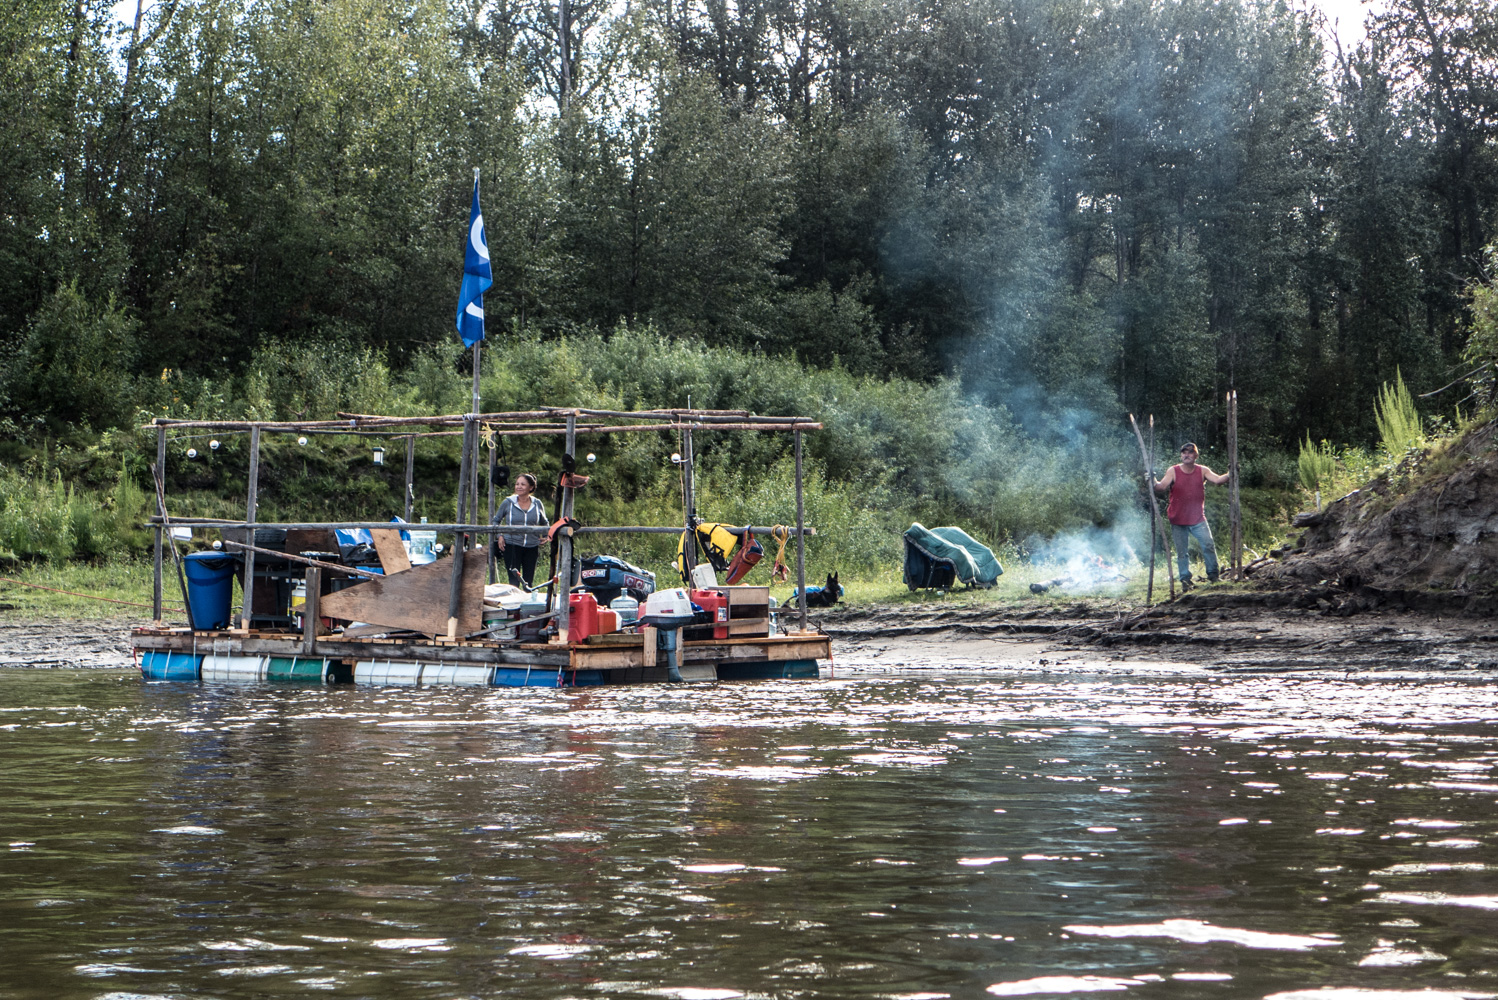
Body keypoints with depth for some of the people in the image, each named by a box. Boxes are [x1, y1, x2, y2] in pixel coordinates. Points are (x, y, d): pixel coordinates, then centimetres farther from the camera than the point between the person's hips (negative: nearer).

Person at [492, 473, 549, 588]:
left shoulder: (537, 504, 5)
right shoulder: (508, 503, 1)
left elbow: (544, 523, 20)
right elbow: (496, 520, 13)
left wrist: (545, 536, 4)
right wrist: (499, 536, -1)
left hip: (531, 547, 2)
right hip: (511, 546, -2)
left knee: (529, 582, 5)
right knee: (514, 581, -6)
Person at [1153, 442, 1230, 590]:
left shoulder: (1202, 471, 2)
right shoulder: (1173, 471, -3)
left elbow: (1217, 480, -9)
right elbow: (1161, 487, -13)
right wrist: (1154, 484, -34)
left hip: (1198, 519, 1)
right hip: (1178, 520, -1)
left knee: (1208, 545, -8)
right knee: (1181, 552, 3)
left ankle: (1213, 576, 5)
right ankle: (1185, 580, 12)